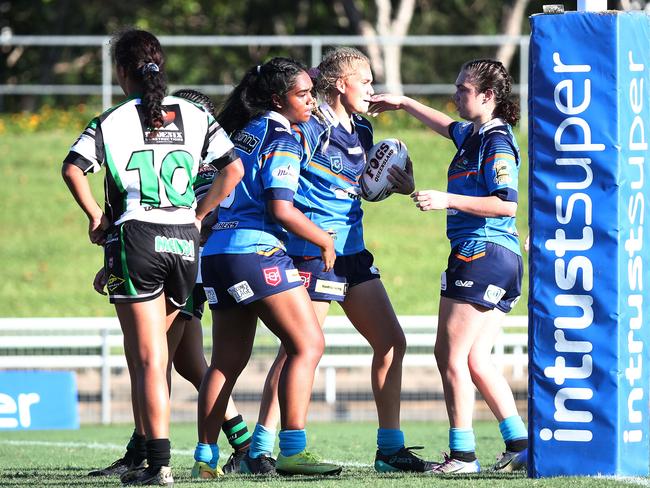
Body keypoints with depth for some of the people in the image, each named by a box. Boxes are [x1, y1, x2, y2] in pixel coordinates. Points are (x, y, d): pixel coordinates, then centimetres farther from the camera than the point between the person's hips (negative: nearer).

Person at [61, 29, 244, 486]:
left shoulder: (113, 120, -1)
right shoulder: (194, 115, 9)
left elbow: (73, 169, -12)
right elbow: (234, 168, 5)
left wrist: (96, 217, 0)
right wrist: (199, 216, 12)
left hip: (134, 239, -4)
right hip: (184, 243, 4)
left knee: (148, 358, -4)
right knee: (153, 347, 19)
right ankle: (149, 444, 17)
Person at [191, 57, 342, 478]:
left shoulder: (243, 131, 18)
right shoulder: (281, 139, -8)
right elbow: (281, 209, -14)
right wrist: (325, 240, -4)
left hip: (217, 252, 9)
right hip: (256, 251, -9)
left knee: (228, 361, 13)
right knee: (308, 345, -7)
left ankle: (205, 458, 11)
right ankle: (293, 450, -16)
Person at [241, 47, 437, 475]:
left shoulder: (361, 131, 14)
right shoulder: (310, 129, -12)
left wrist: (400, 185, 9)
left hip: (353, 251, 9)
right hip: (314, 253, -9)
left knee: (392, 342, 6)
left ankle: (390, 448, 12)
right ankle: (260, 448, -6)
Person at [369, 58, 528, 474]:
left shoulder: (497, 140, -11)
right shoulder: (475, 135, 16)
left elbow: (507, 204, -20)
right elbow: (448, 127, 40)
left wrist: (448, 200, -20)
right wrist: (403, 104, 43)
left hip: (481, 254, -9)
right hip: (502, 258, 9)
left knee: (452, 355, -6)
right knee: (475, 360, 8)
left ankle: (463, 455, -5)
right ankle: (520, 445, 5)